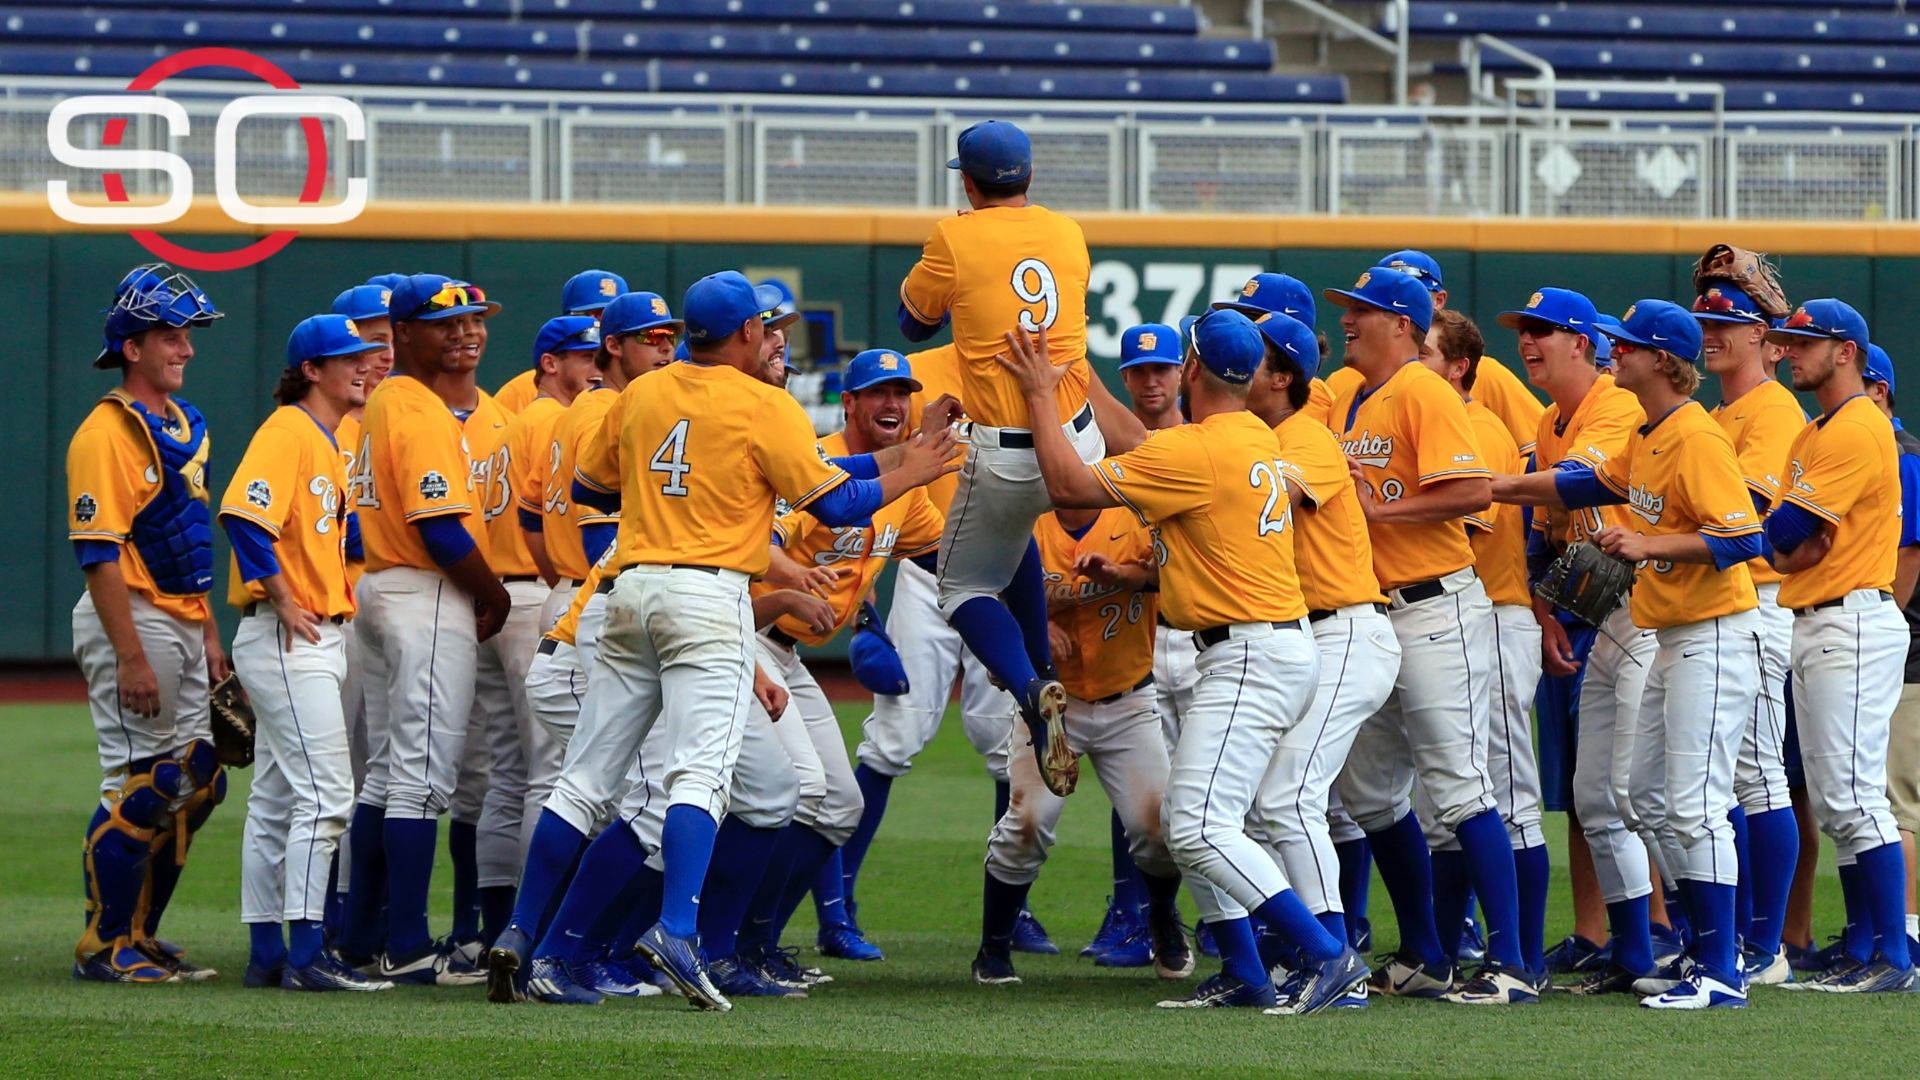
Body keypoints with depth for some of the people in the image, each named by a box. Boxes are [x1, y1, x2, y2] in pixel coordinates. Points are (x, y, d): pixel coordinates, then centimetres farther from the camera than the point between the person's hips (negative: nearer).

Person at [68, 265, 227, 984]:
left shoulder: (183, 424, 15)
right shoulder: (107, 433, -14)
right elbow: (99, 552, -19)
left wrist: (209, 635, 18)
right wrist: (131, 658, -23)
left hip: (183, 623, 9)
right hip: (132, 624, -9)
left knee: (196, 783, 9)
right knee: (138, 789, -7)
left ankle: (140, 938, 18)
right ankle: (103, 948, 1)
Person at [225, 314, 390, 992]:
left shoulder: (329, 442, 18)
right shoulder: (287, 433, -12)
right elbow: (243, 515, -24)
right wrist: (284, 602, -21)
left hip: (320, 635, 10)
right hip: (286, 639, -10)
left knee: (278, 801, 11)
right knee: (324, 793, -14)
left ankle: (268, 954, 14)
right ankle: (306, 954, -15)